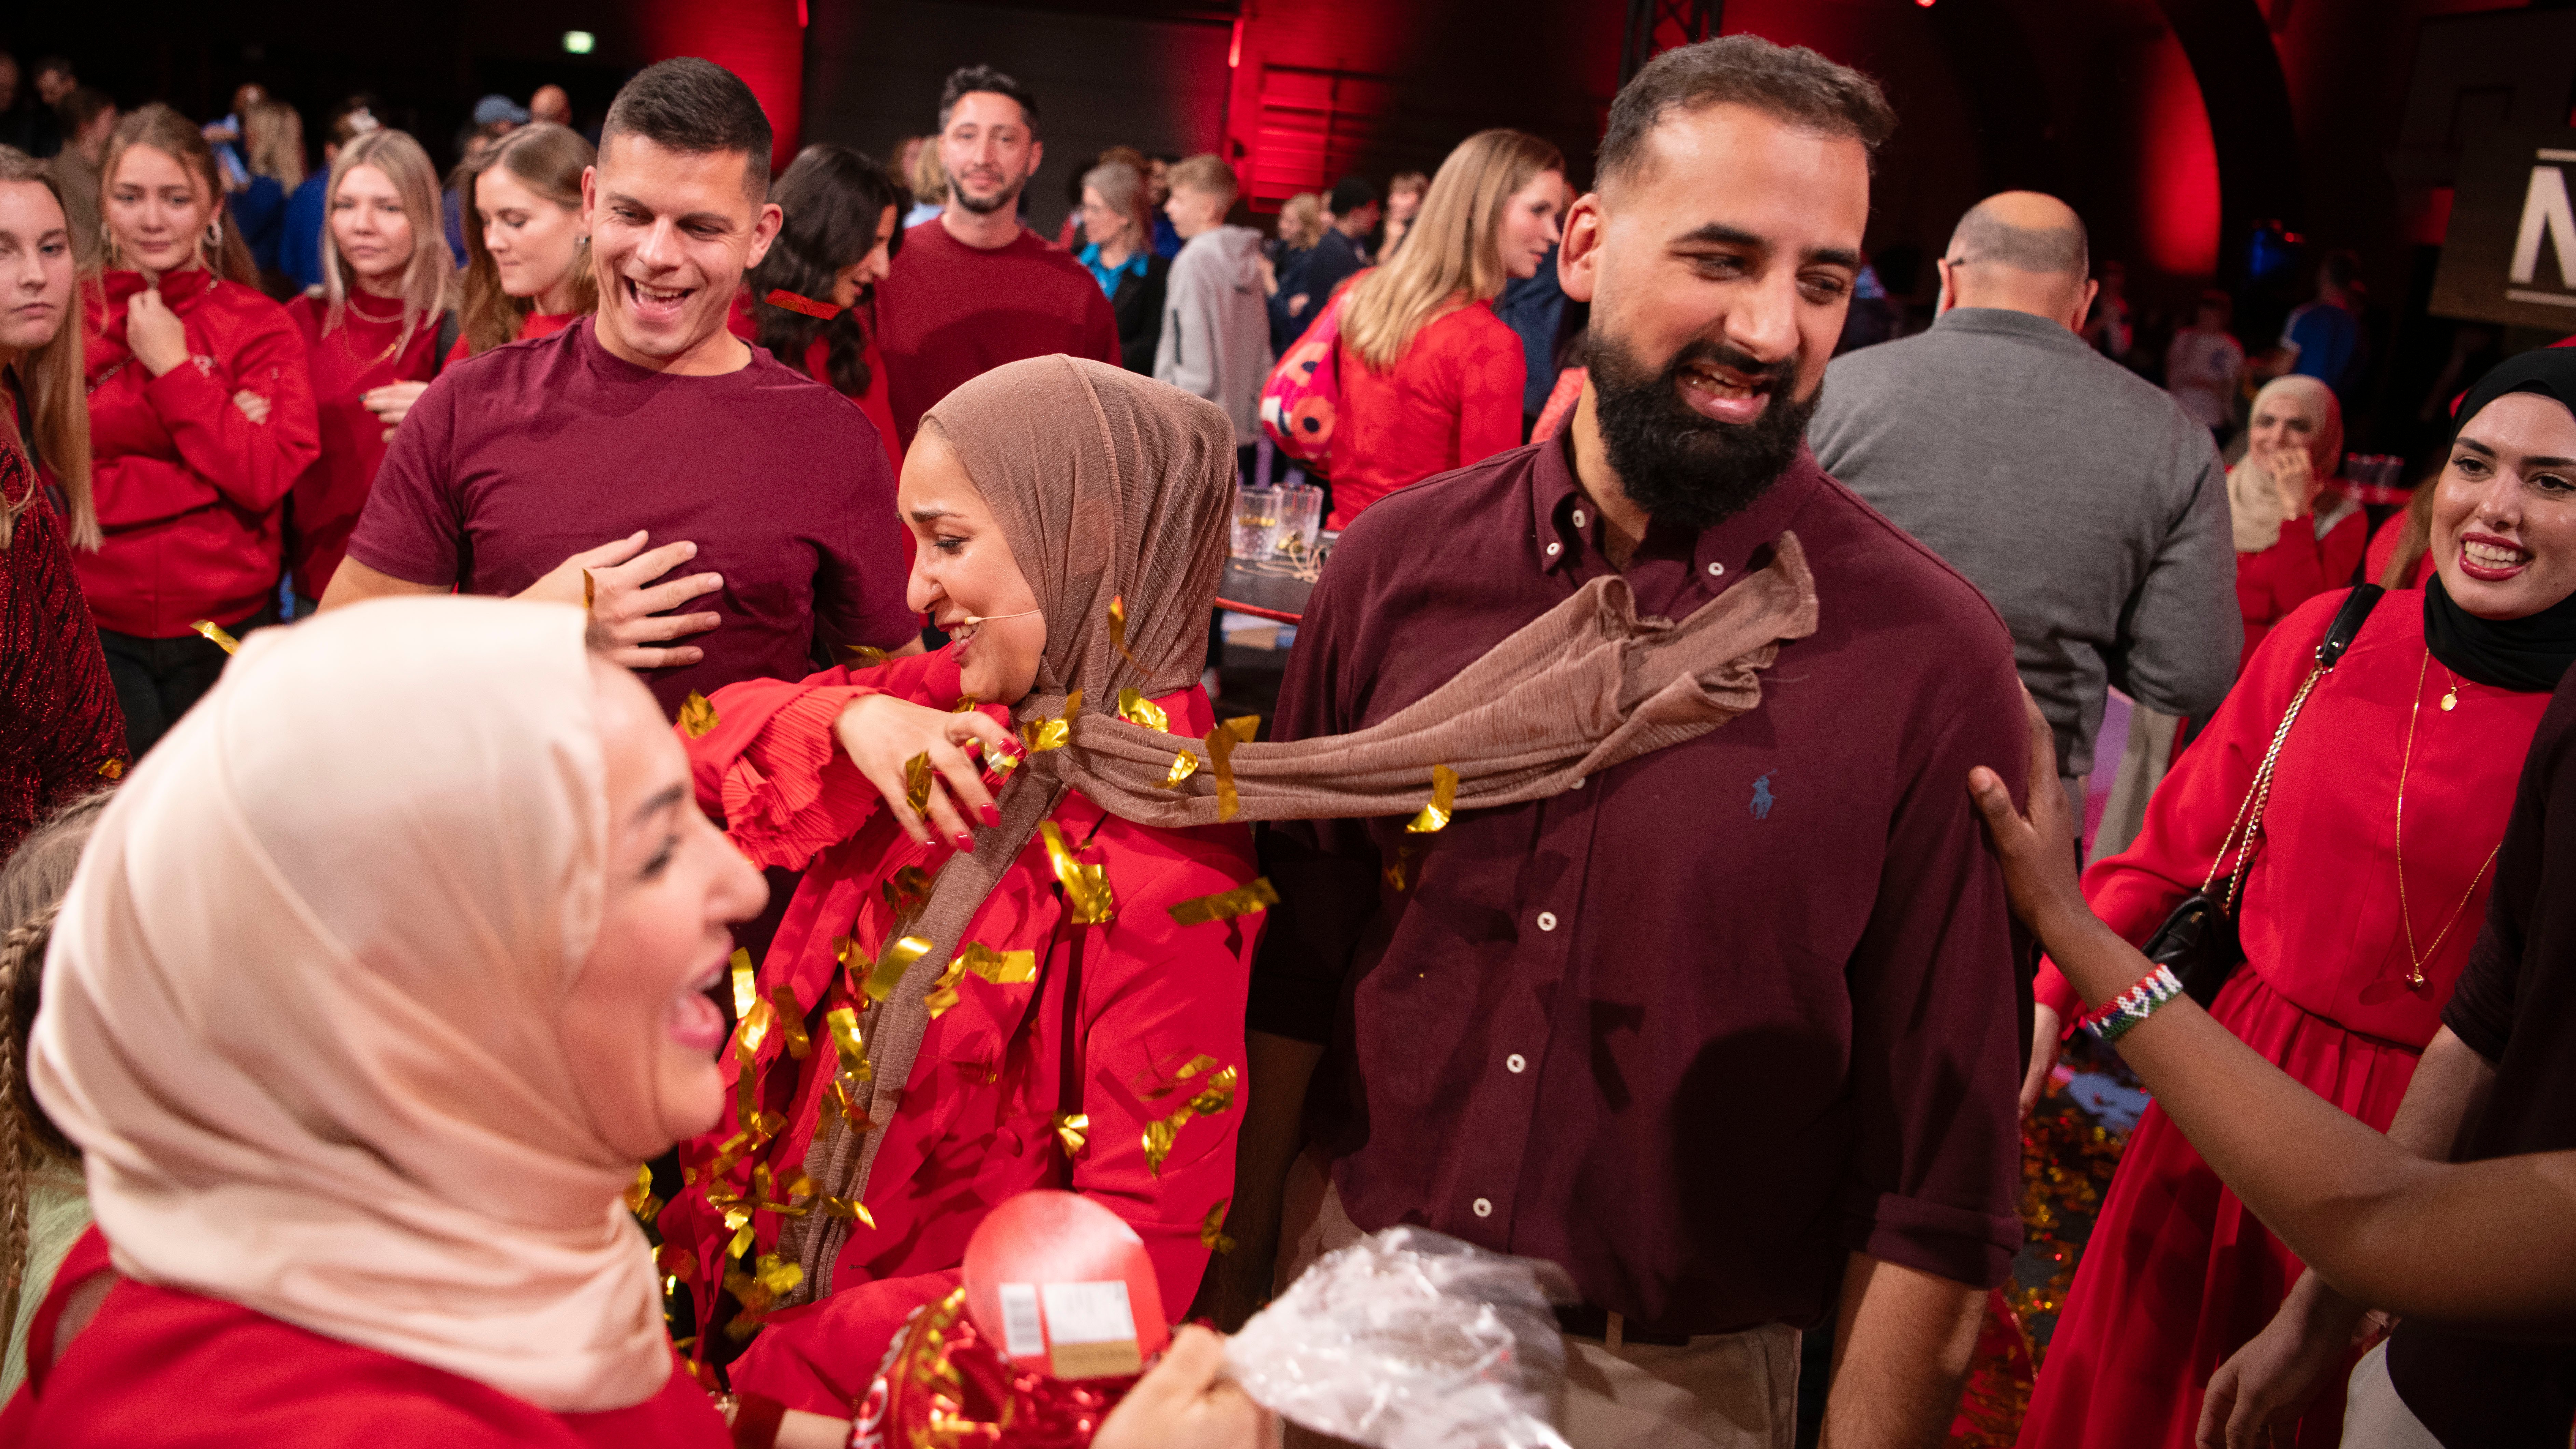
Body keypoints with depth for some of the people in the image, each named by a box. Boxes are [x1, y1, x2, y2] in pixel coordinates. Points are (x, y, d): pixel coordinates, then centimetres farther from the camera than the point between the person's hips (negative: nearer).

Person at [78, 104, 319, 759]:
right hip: (97, 631, 0)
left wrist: (172, 366, -12)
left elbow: (265, 479, -11)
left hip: (228, 630, 0)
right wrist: (213, 475, -13)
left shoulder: (260, 327, 1)